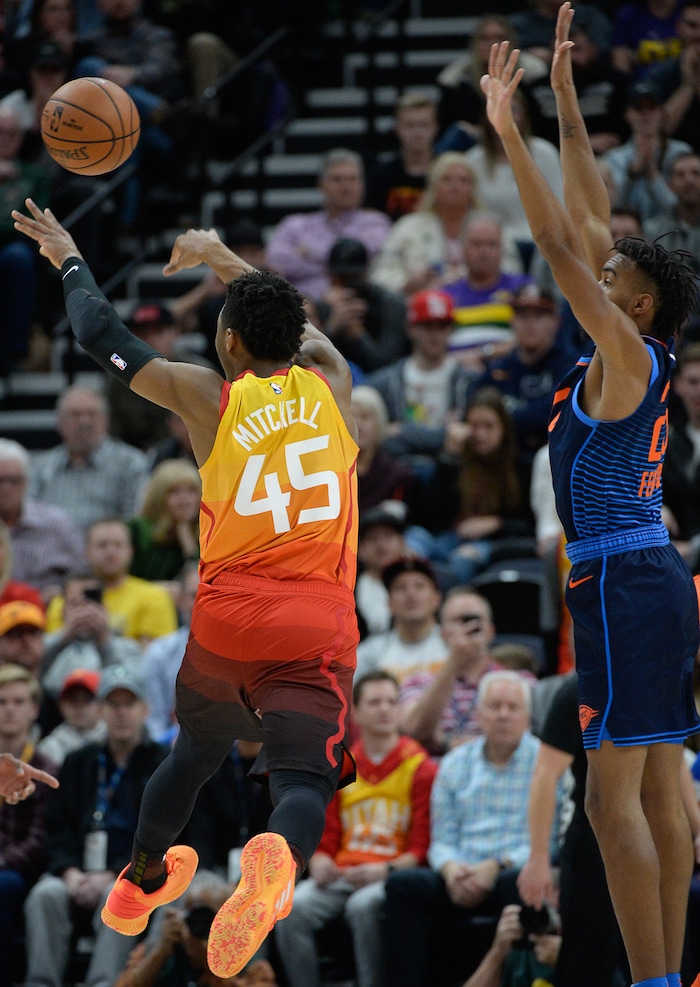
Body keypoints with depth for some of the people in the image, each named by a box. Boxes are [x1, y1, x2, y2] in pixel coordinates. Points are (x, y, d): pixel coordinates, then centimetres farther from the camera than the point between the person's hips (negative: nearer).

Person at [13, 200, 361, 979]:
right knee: (304, 778, -11)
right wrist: (222, 259, 43)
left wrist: (68, 257, 29)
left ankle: (141, 883, 47)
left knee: (197, 752, 26)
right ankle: (278, 857, -45)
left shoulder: (206, 396, 2)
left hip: (226, 621, 1)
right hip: (318, 632, -1)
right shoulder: (330, 382, 7)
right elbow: (295, 323, 30)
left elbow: (102, 336, 13)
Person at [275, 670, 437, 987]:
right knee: (292, 907, -26)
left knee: (364, 905, -37)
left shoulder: (420, 767, 4)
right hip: (341, 874, 4)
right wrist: (319, 863, -5)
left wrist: (386, 870, -18)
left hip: (391, 876, -4)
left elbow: (422, 847, -1)